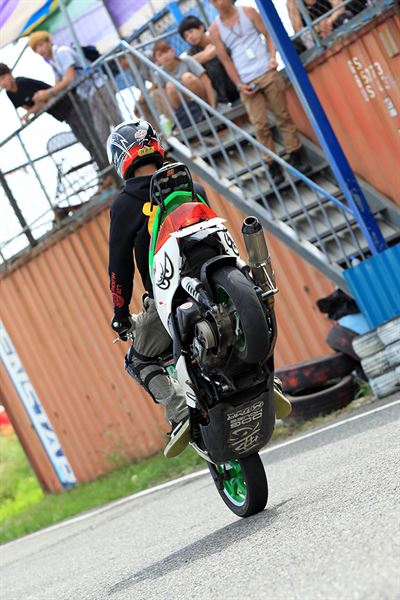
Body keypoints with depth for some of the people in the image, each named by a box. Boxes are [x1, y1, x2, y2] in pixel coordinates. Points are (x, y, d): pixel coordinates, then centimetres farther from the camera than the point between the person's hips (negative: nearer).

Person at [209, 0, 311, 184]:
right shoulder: (215, 29, 3)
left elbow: (268, 34, 7)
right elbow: (225, 60, 4)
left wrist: (272, 57, -9)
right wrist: (239, 84, -3)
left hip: (267, 72, 0)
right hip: (247, 82, 0)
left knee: (283, 116, 4)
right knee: (260, 125, -4)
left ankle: (297, 156, 13)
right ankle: (273, 166, 2)